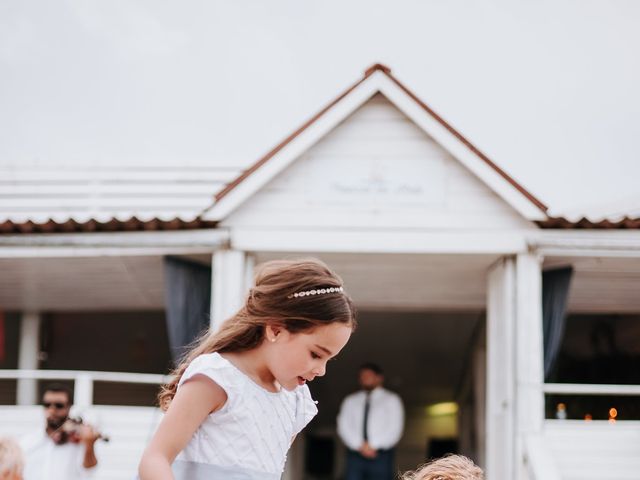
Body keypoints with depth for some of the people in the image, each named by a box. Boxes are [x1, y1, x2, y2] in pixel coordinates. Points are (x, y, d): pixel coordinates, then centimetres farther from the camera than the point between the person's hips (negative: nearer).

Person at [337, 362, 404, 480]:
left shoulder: (391, 399, 9)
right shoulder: (350, 401, 17)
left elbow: (395, 428, -1)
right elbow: (343, 426, 6)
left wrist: (373, 446, -10)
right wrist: (360, 446, -9)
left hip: (380, 456, -2)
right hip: (355, 455, 2)